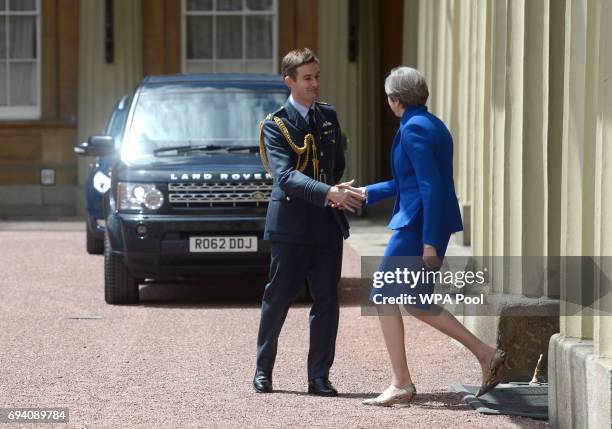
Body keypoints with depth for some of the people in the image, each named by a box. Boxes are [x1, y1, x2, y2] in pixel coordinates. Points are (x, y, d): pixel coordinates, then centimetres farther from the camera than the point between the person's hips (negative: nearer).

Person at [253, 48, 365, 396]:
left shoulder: (328, 116, 11)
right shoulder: (276, 125, -9)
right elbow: (285, 175, -22)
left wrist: (335, 190, 5)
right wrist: (329, 193, -34)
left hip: (327, 223, 5)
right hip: (291, 223, -5)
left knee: (327, 300, 2)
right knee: (279, 297, 4)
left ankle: (319, 377, 6)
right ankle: (263, 370, 18)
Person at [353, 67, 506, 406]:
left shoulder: (414, 129, -14)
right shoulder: (433, 125, 15)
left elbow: (430, 186, -20)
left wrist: (429, 243, -21)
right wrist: (368, 193, 31)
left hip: (419, 225, -9)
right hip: (430, 223, 9)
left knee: (384, 296, 0)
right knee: (417, 304, 15)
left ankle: (401, 384, 2)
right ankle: (485, 355, 10)